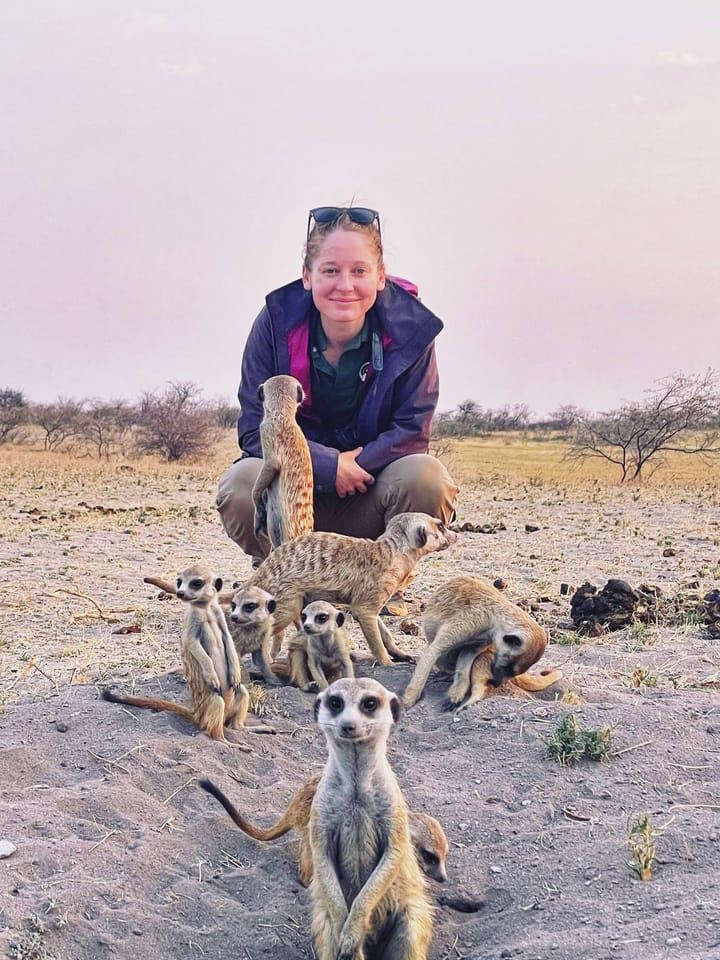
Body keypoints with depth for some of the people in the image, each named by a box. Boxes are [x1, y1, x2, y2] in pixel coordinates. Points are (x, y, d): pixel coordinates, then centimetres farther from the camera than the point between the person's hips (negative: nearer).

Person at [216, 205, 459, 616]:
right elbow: (255, 427, -13)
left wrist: (356, 465, -28)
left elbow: (412, 430, -12)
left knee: (427, 477, -31)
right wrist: (328, 465, -27)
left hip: (370, 494, 0)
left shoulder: (409, 328, -13)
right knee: (241, 486, -31)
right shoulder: (276, 321, -13)